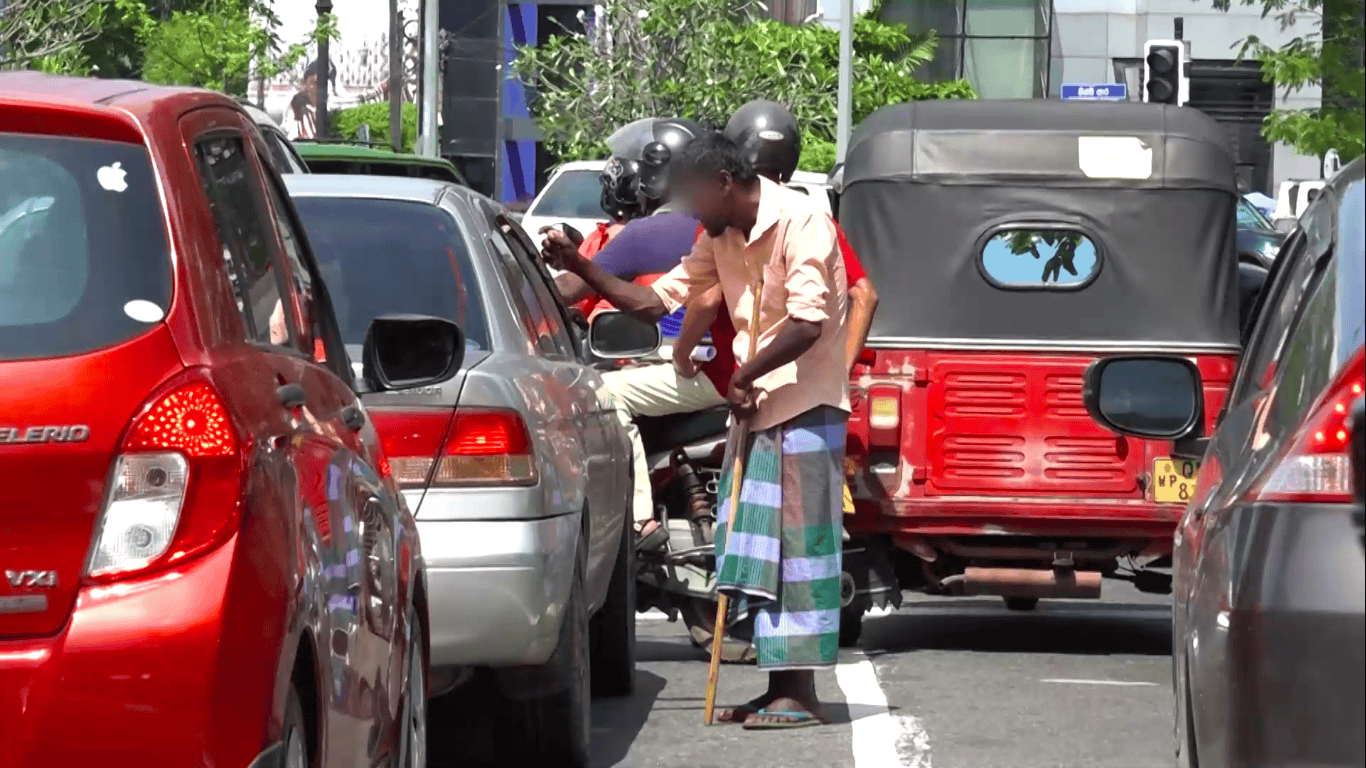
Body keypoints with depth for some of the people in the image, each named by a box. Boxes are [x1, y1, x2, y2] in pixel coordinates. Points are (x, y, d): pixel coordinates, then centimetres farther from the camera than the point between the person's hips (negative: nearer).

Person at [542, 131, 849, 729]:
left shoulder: (799, 222, -14)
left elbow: (809, 323, -22)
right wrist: (582, 269, 5)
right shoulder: (721, 239, 13)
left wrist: (744, 377, -17)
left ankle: (800, 696, -7)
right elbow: (656, 301, 14)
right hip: (756, 407, 9)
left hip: (803, 409, -9)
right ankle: (780, 688, 14)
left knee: (795, 545, -8)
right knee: (756, 547, 9)